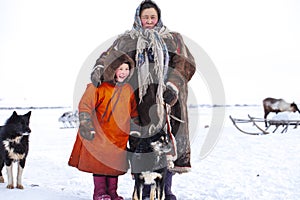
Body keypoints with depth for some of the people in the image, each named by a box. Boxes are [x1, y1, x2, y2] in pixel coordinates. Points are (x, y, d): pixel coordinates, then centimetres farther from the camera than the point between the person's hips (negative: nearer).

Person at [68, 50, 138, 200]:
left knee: (116, 164, 9)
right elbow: (85, 105, -9)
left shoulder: (128, 89, 8)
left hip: (119, 135, 5)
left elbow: (133, 112, 20)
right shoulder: (99, 86, -10)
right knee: (99, 161, 0)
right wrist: (87, 126, -14)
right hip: (100, 133, -4)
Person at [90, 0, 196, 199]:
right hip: (140, 99, -1)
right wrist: (98, 69, -15)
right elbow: (109, 56, 7)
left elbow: (186, 64, 6)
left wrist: (173, 87, -10)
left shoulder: (174, 39, 16)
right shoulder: (127, 40, 16)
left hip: (167, 99, 1)